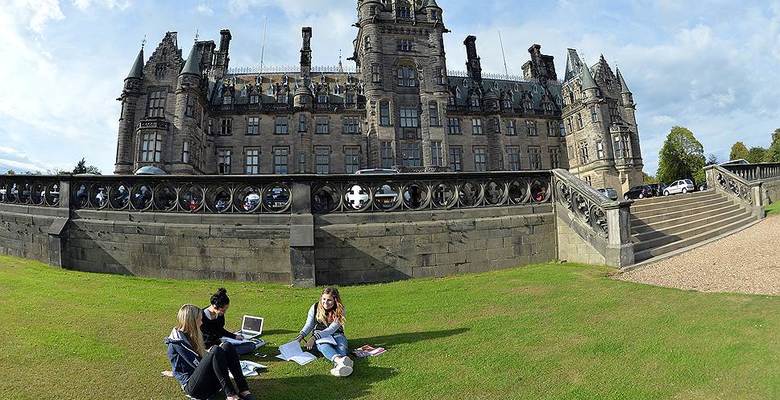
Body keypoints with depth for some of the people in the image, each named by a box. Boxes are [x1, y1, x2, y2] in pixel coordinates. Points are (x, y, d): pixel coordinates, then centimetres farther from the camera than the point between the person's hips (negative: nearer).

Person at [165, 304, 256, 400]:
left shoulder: (189, 335, 17)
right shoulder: (177, 341, -11)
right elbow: (197, 363, -15)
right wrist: (213, 352, -1)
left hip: (209, 382, 8)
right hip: (193, 386, -8)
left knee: (228, 346, -15)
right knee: (216, 351, -31)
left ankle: (244, 391, -25)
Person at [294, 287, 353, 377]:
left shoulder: (340, 311, -10)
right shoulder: (315, 308, -2)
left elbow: (332, 329, -18)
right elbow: (309, 325, 6)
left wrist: (315, 337, -28)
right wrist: (302, 335, -14)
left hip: (336, 334, 1)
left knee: (342, 345, -34)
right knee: (324, 345, -36)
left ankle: (337, 365, -68)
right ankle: (340, 360, -69)